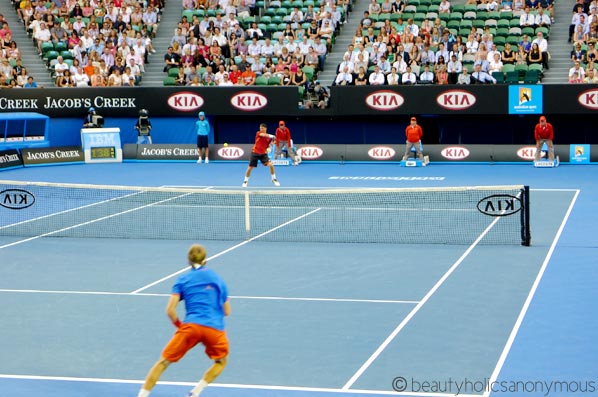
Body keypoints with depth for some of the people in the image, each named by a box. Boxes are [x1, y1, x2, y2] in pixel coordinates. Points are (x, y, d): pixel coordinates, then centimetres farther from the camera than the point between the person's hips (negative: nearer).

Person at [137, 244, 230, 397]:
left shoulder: (183, 280, 12)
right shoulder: (218, 279, 17)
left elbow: (170, 311, 2)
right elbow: (227, 311, 22)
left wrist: (179, 325, 18)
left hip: (190, 326, -1)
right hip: (215, 329, 1)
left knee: (163, 362, 12)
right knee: (221, 362, 27)